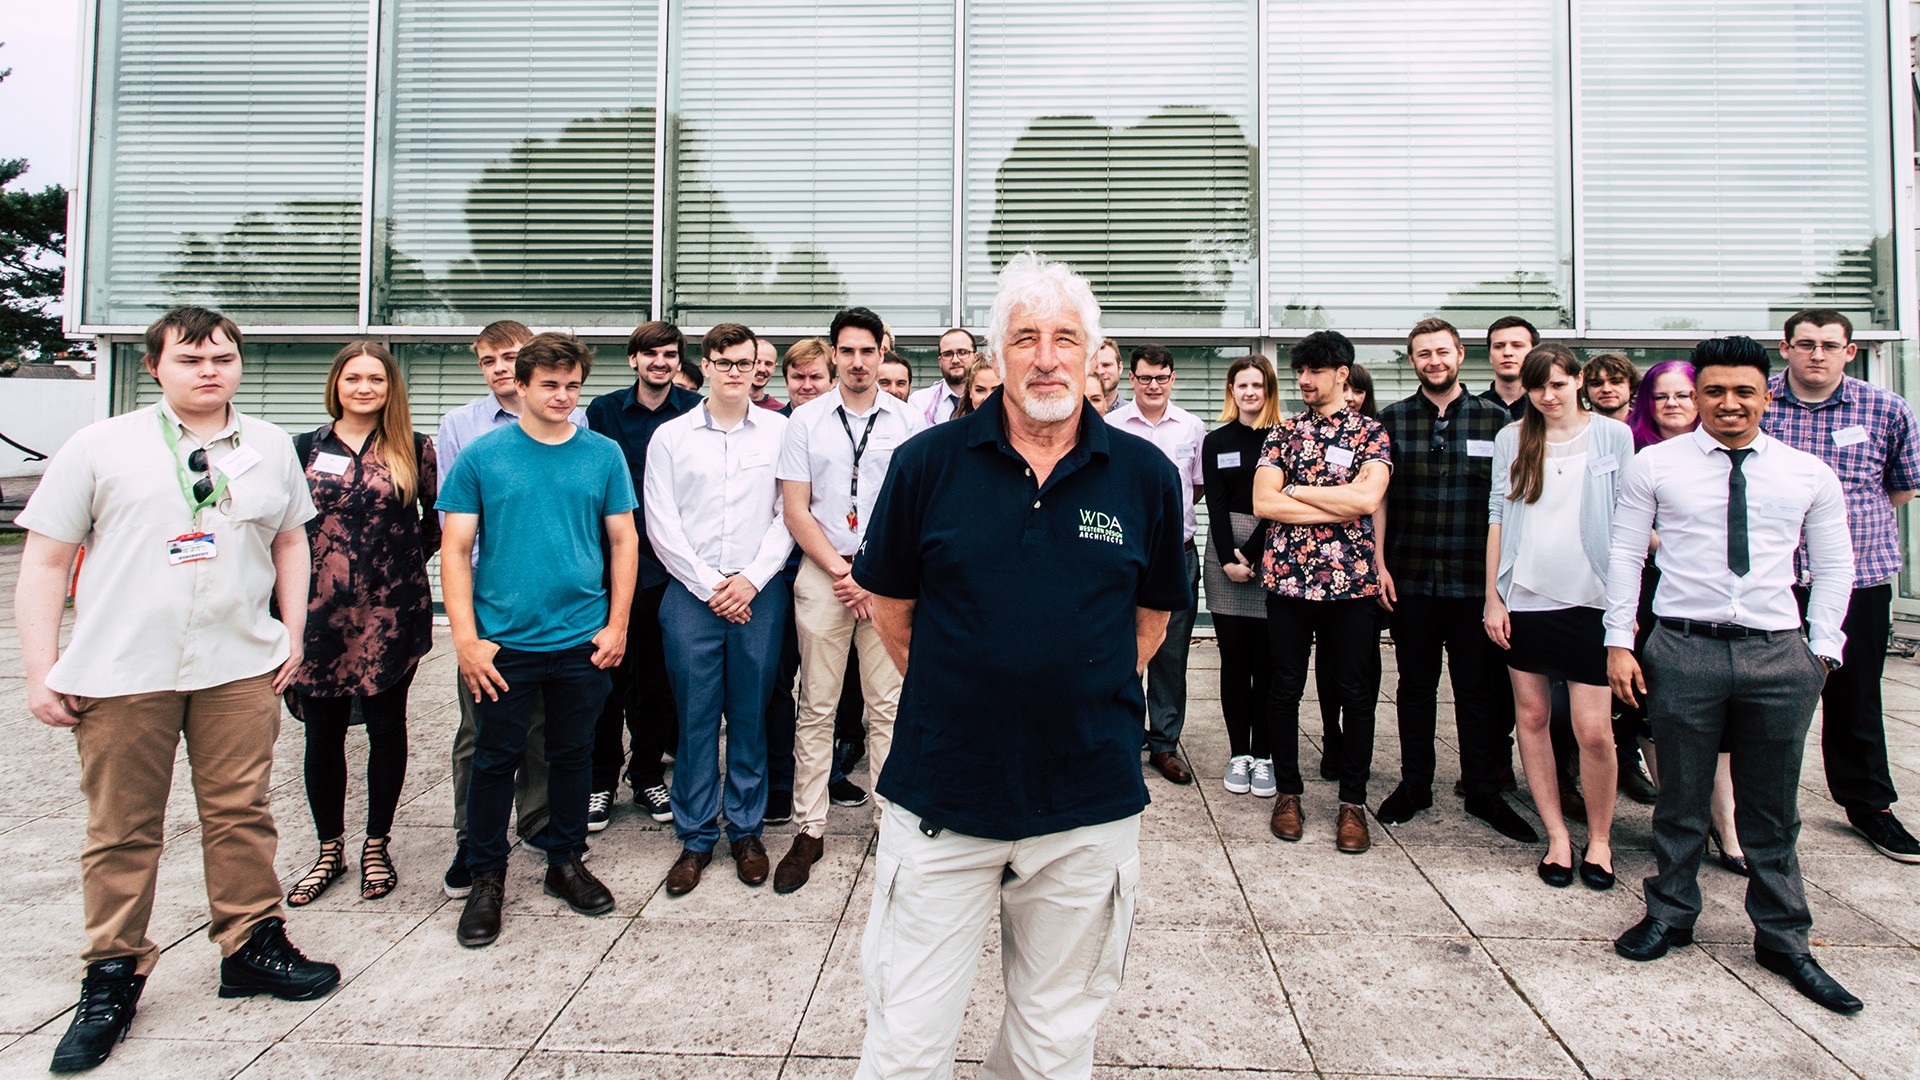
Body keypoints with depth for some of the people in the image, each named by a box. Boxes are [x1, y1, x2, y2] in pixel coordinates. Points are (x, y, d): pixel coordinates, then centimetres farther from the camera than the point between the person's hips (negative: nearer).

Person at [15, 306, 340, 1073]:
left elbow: (290, 542, 20)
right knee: (122, 830, 7)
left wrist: (292, 633, 10)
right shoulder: (99, 447, 2)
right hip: (121, 672, -1)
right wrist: (40, 672, -2)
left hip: (241, 667, 2)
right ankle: (113, 975, 22)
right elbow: (45, 563, 3)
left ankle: (251, 946, 22)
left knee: (241, 814, 7)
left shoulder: (271, 447, 11)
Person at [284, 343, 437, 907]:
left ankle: (376, 845, 23)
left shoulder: (413, 448, 2)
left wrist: (400, 562, 2)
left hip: (391, 610, -2)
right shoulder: (308, 448, 8)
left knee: (386, 725, 7)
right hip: (321, 611, 2)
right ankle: (330, 849, 25)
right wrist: (316, 566, 4)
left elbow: (437, 520, 9)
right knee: (322, 730, 8)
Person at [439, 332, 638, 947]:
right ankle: (487, 877, 25)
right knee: (495, 759, 7)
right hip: (502, 642, -1)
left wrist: (617, 625, -1)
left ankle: (566, 862, 31)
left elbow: (623, 541, 6)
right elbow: (455, 549, -2)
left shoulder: (604, 455, 4)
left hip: (582, 641, 2)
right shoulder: (481, 456, -1)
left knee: (574, 753, 13)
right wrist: (466, 638, -9)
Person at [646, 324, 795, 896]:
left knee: (751, 714, 6)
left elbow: (788, 515, 2)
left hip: (759, 592, 0)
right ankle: (696, 837, 17)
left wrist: (751, 580, -7)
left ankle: (746, 829, 21)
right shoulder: (670, 436, 6)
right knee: (695, 716, 4)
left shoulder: (780, 431, 6)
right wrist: (709, 586, -5)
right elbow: (661, 524, 2)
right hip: (692, 593, 0)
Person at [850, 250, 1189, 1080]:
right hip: (939, 796, -1)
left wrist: (1090, 693, 9)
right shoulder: (927, 462, -4)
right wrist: (952, 696, 9)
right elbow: (889, 603, 7)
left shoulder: (1146, 474, -1)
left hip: (1089, 808, 1)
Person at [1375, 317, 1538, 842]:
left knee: (1480, 686, 7)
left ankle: (1483, 791, 21)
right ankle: (1415, 784, 23)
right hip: (1410, 578, 0)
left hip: (1475, 580, 0)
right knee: (1416, 684, 10)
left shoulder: (1495, 419, 4)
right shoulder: (1391, 420, 5)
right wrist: (1379, 564, -4)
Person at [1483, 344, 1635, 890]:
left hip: (1589, 598, -2)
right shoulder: (1511, 439, 7)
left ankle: (1599, 838, 17)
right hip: (1524, 597, 2)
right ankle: (1557, 835, 21)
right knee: (1531, 715, 7)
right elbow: (1498, 517, 7)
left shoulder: (1613, 435, 3)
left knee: (1594, 729, -4)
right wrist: (1492, 596, 3)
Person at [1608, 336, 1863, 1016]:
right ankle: (1670, 916, 28)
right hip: (1683, 649, -1)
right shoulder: (1654, 466, 2)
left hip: (1778, 654, 2)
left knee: (1774, 810, 11)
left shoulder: (1809, 474, 8)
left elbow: (1833, 567, 13)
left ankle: (1783, 940, 28)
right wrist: (1619, 642, -1)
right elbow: (1624, 555, 4)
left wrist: (1822, 649, 5)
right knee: (1680, 800, 9)